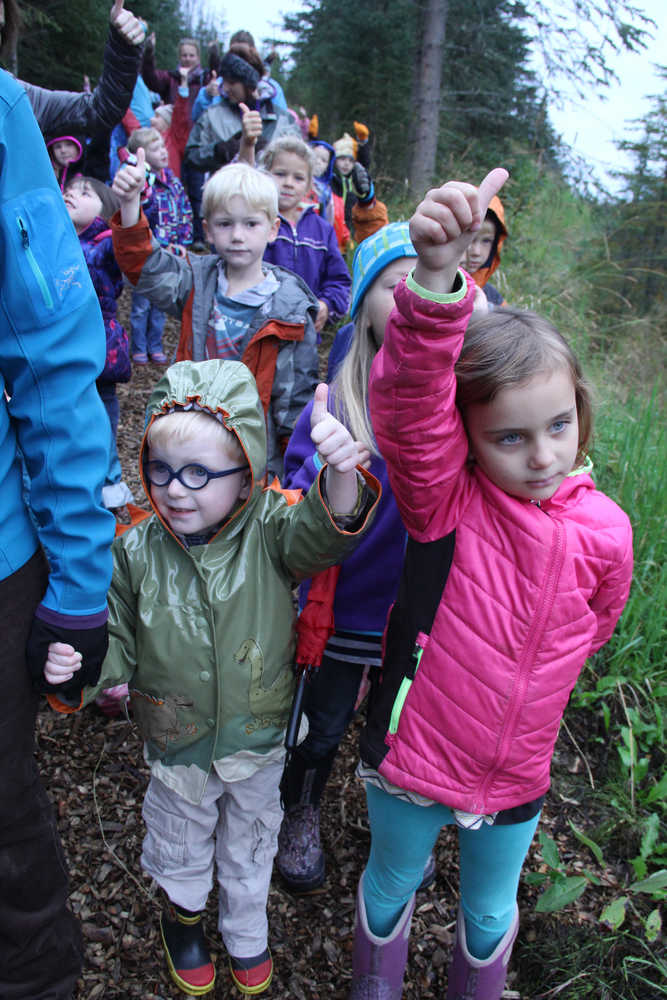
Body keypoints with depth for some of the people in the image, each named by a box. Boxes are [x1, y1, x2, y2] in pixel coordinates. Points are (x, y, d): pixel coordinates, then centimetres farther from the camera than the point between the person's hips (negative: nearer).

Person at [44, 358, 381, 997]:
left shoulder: (270, 530, -22)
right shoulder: (136, 553, -17)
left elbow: (325, 532, -43)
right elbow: (119, 646, -6)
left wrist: (341, 472, -63)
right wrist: (78, 667, -27)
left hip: (260, 740, 0)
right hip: (178, 747, 1)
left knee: (250, 847, 27)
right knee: (182, 847, 28)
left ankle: (246, 933, 59)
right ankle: (183, 918, 62)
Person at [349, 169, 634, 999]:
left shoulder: (604, 531, -15)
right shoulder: (443, 496, -23)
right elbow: (412, 395, -44)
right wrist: (436, 274, -59)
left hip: (517, 773, 2)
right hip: (413, 753, -2)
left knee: (490, 909, 27)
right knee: (390, 883, 26)